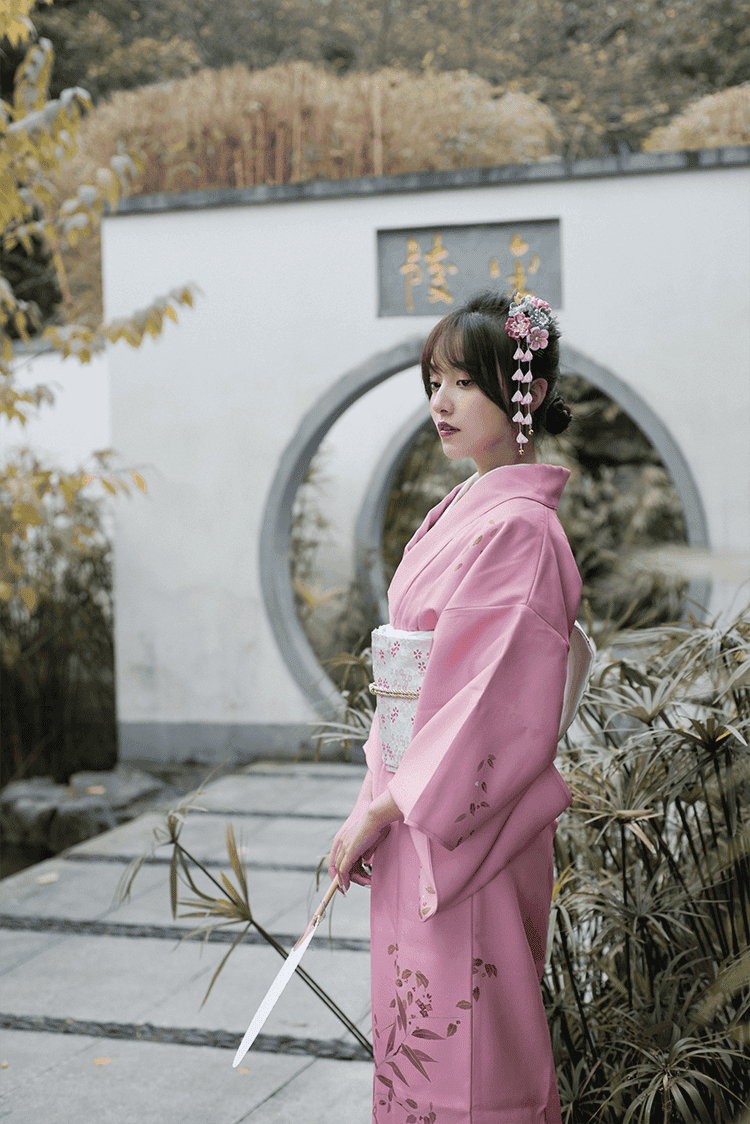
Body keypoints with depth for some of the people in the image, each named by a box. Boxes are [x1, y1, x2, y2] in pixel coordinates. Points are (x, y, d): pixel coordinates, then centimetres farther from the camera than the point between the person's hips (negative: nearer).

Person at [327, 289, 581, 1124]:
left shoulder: (520, 528, -17)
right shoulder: (457, 513, 11)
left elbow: (499, 710, -21)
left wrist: (382, 810, -17)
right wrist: (379, 799, 10)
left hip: (468, 822, -9)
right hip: (418, 805, 9)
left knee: (465, 1034, 2)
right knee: (418, 1022, 17)